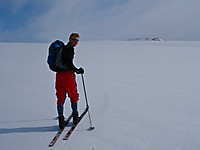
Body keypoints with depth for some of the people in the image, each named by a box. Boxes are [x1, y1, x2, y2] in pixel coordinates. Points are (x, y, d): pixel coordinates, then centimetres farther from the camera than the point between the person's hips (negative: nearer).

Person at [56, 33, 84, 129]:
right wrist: (77, 70, -11)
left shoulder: (62, 48, 17)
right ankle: (75, 117, 23)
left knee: (60, 98, 9)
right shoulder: (70, 48, -10)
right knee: (74, 96, 11)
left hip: (59, 74, 7)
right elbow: (68, 62, -22)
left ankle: (61, 120, 10)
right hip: (68, 74, -7)